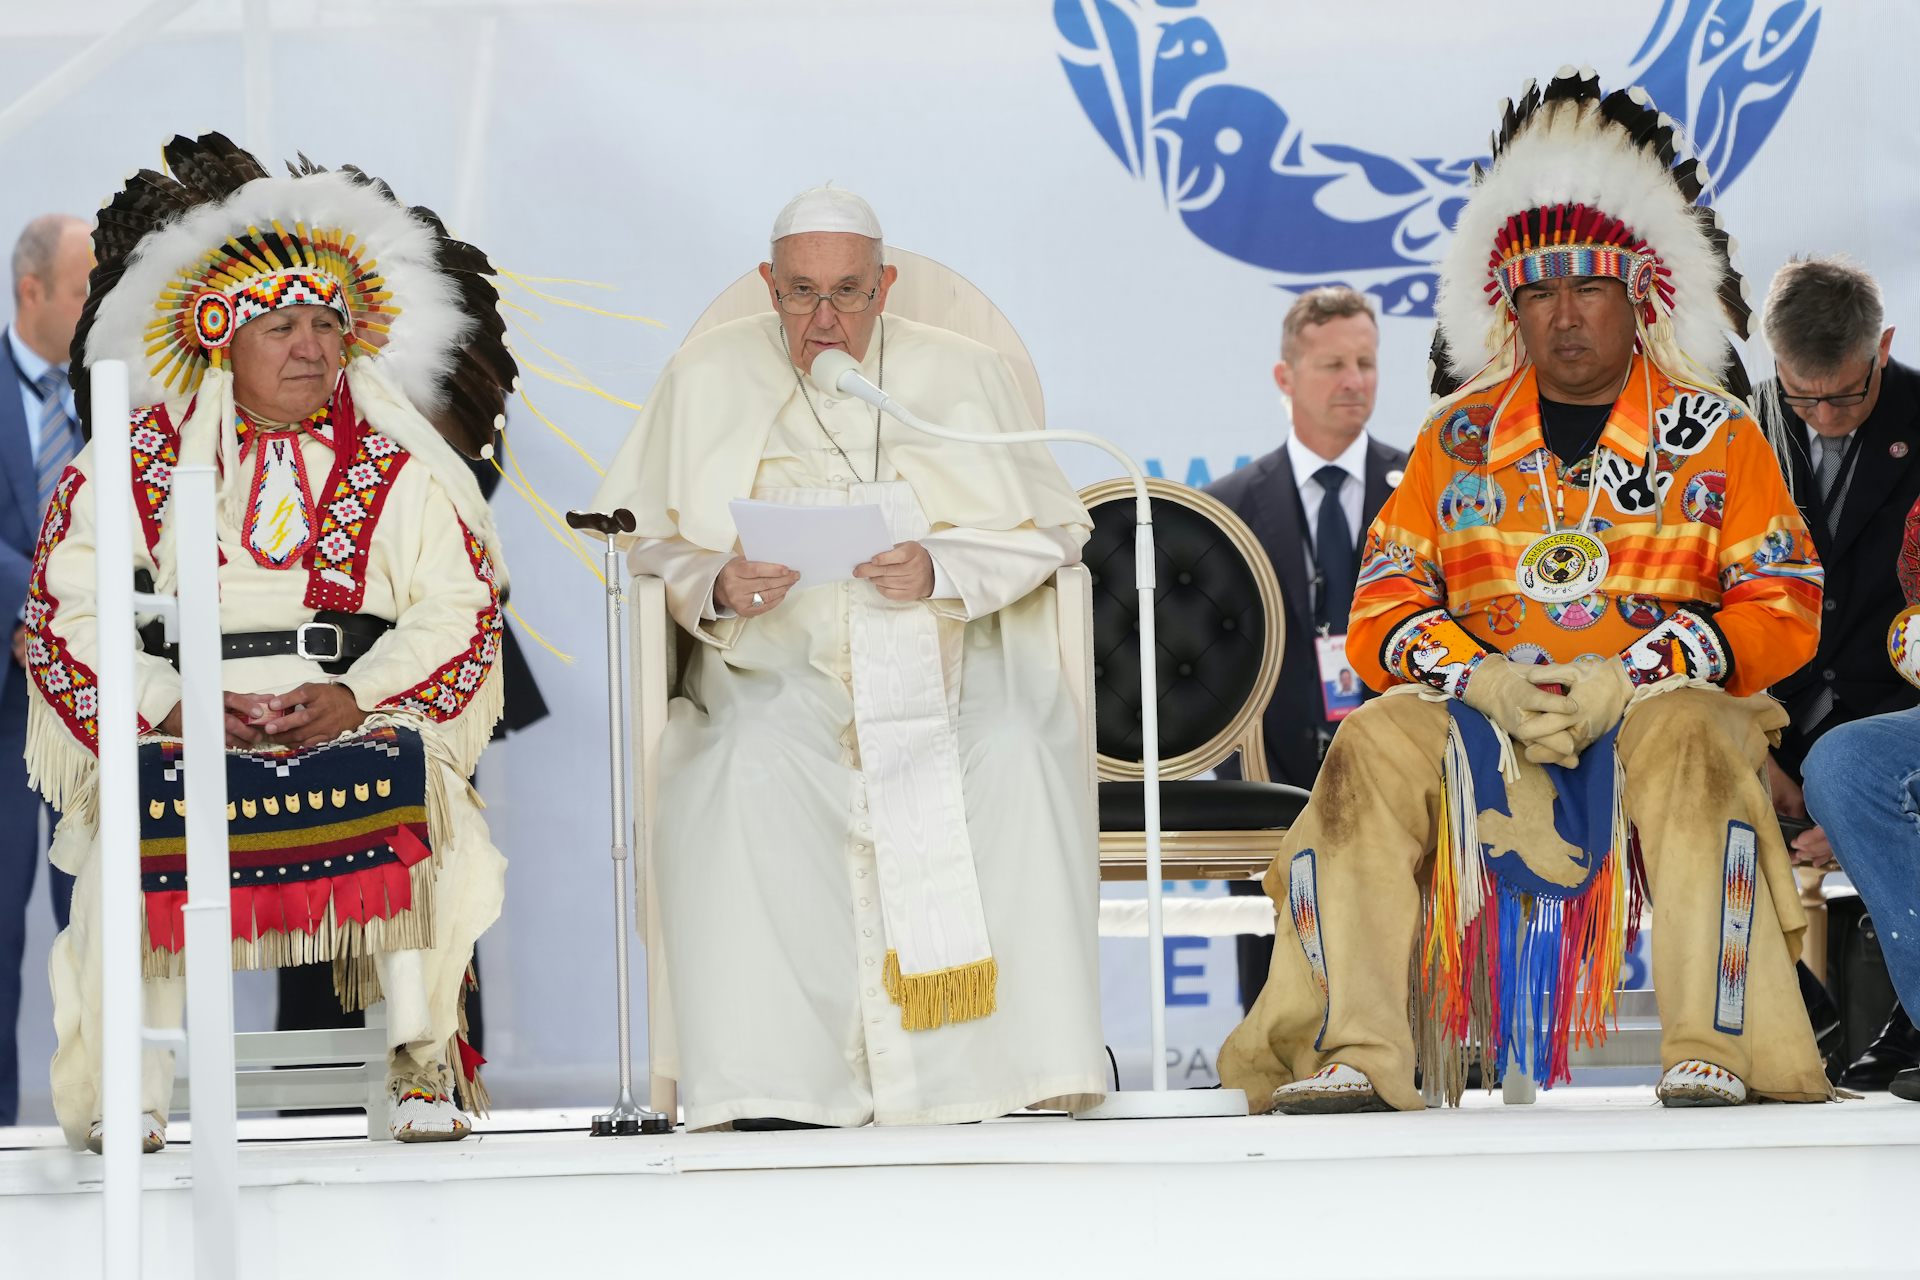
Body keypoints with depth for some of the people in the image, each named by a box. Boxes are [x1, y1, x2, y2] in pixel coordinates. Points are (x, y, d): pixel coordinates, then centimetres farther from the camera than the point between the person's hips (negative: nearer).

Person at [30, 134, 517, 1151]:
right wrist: (168, 703, -12)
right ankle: (135, 1086, -24)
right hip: (189, 733, 0)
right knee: (141, 831, -32)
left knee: (407, 794, -33)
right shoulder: (139, 463, 10)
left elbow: (459, 607, 3)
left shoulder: (397, 466, 12)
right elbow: (69, 609, 4)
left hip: (360, 720, 0)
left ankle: (422, 1064, -24)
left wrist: (357, 696, -14)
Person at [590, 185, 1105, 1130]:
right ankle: (773, 1075, -33)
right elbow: (645, 540, 7)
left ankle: (1025, 1054, -27)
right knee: (749, 767, -35)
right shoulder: (708, 378, 9)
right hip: (778, 670, 0)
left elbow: (1049, 529, 5)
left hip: (949, 657, 1)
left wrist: (939, 569, -14)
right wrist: (717, 587, -15)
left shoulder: (958, 374, 9)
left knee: (1015, 754, -33)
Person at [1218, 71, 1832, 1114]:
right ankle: (1352, 1057, -37)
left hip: (1659, 701, -2)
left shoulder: (1714, 434, 9)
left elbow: (1781, 614, 0)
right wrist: (1480, 678, -14)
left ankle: (1715, 1056, -41)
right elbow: (1381, 611, 9)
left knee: (1691, 738, -38)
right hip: (1477, 705, 2)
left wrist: (1628, 676, -15)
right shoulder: (1459, 435, 15)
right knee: (1373, 748, -30)